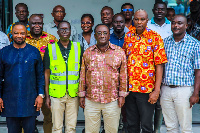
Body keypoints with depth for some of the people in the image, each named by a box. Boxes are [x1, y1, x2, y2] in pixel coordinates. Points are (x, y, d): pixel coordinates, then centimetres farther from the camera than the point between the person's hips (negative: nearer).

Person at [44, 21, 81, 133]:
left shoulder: (78, 47, 5)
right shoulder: (50, 49, 3)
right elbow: (47, 73, 6)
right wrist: (47, 95, 2)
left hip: (73, 94, 1)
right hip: (56, 94, -1)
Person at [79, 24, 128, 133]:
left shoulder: (119, 52, 2)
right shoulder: (87, 53, 6)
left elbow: (123, 75, 4)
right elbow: (83, 75, 9)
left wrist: (122, 95, 0)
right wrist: (81, 95, 7)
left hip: (112, 100, -1)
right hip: (91, 100, 1)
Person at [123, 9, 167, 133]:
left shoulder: (155, 37, -6)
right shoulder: (128, 36, 7)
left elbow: (159, 65, -9)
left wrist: (157, 90, -16)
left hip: (147, 89, -4)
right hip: (129, 87, 4)